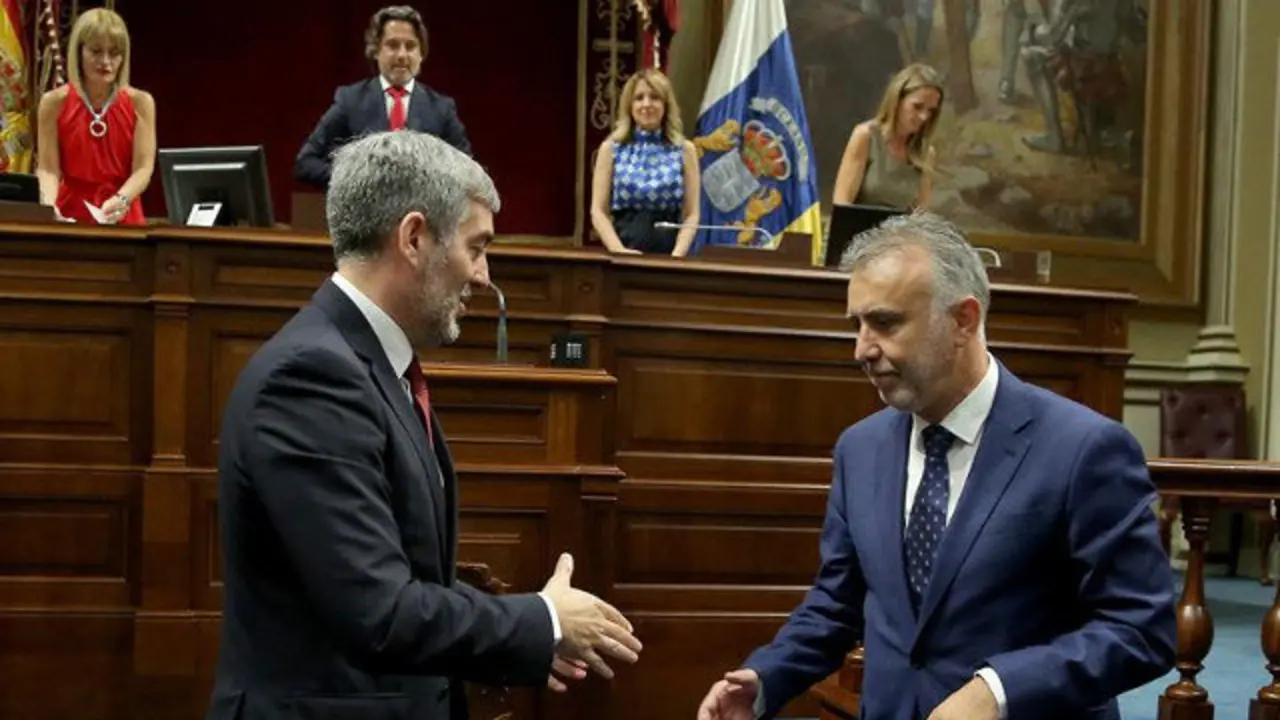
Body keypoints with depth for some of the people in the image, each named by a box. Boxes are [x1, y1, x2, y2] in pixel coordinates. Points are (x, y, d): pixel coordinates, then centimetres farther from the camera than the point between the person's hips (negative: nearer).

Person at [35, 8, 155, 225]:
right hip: (69, 216, 1)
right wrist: (48, 204, -21)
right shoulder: (54, 103, 2)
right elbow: (48, 167, -2)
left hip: (123, 218, 0)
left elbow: (143, 167, -7)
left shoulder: (140, 102, 0)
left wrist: (121, 200, -25)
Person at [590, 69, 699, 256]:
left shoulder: (684, 150, 8)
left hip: (667, 252, 0)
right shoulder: (611, 148, 8)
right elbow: (598, 211, 3)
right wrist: (619, 251, -11)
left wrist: (677, 254, -11)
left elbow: (691, 214, 4)